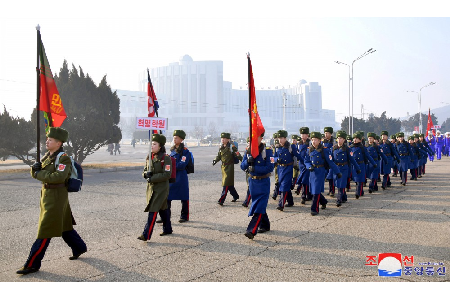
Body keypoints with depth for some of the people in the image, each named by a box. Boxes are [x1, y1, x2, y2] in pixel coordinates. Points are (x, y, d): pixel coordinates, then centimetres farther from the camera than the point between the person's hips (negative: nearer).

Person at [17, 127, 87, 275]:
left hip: (56, 197, -9)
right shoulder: (47, 156, 12)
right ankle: (79, 247, 35)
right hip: (47, 194, 9)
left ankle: (32, 264, 1)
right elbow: (34, 173, 13)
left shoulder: (64, 158, -15)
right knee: (64, 225, 19)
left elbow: (59, 177, -29)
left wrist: (40, 174, -18)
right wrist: (35, 167, -10)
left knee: (45, 230, -5)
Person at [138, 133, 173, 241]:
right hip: (151, 187, 7)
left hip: (161, 188, -7)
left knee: (153, 211, -9)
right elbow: (144, 171, 15)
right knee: (163, 209, 18)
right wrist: (146, 174, -10)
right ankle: (167, 229, 32)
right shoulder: (149, 157, 8)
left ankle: (146, 235, -8)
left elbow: (167, 174, -18)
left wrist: (152, 178, -19)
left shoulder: (166, 158, -13)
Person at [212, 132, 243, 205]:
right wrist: (215, 161, -4)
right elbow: (219, 156, 15)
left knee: (226, 184, -9)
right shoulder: (221, 148, 10)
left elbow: (238, 156, -10)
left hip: (229, 167, -7)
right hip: (223, 166, 7)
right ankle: (235, 196, 34)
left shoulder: (232, 147, -10)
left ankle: (221, 200, -11)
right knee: (229, 184, 15)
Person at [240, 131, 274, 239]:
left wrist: (255, 168, -22)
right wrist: (248, 161, -19)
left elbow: (270, 168, -16)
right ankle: (265, 225, 32)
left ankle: (252, 230, -16)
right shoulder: (249, 150, 5)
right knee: (257, 204, 15)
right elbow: (242, 166, 2)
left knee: (260, 207, -11)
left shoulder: (267, 150, -10)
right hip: (252, 181, 6)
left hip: (263, 182, -6)